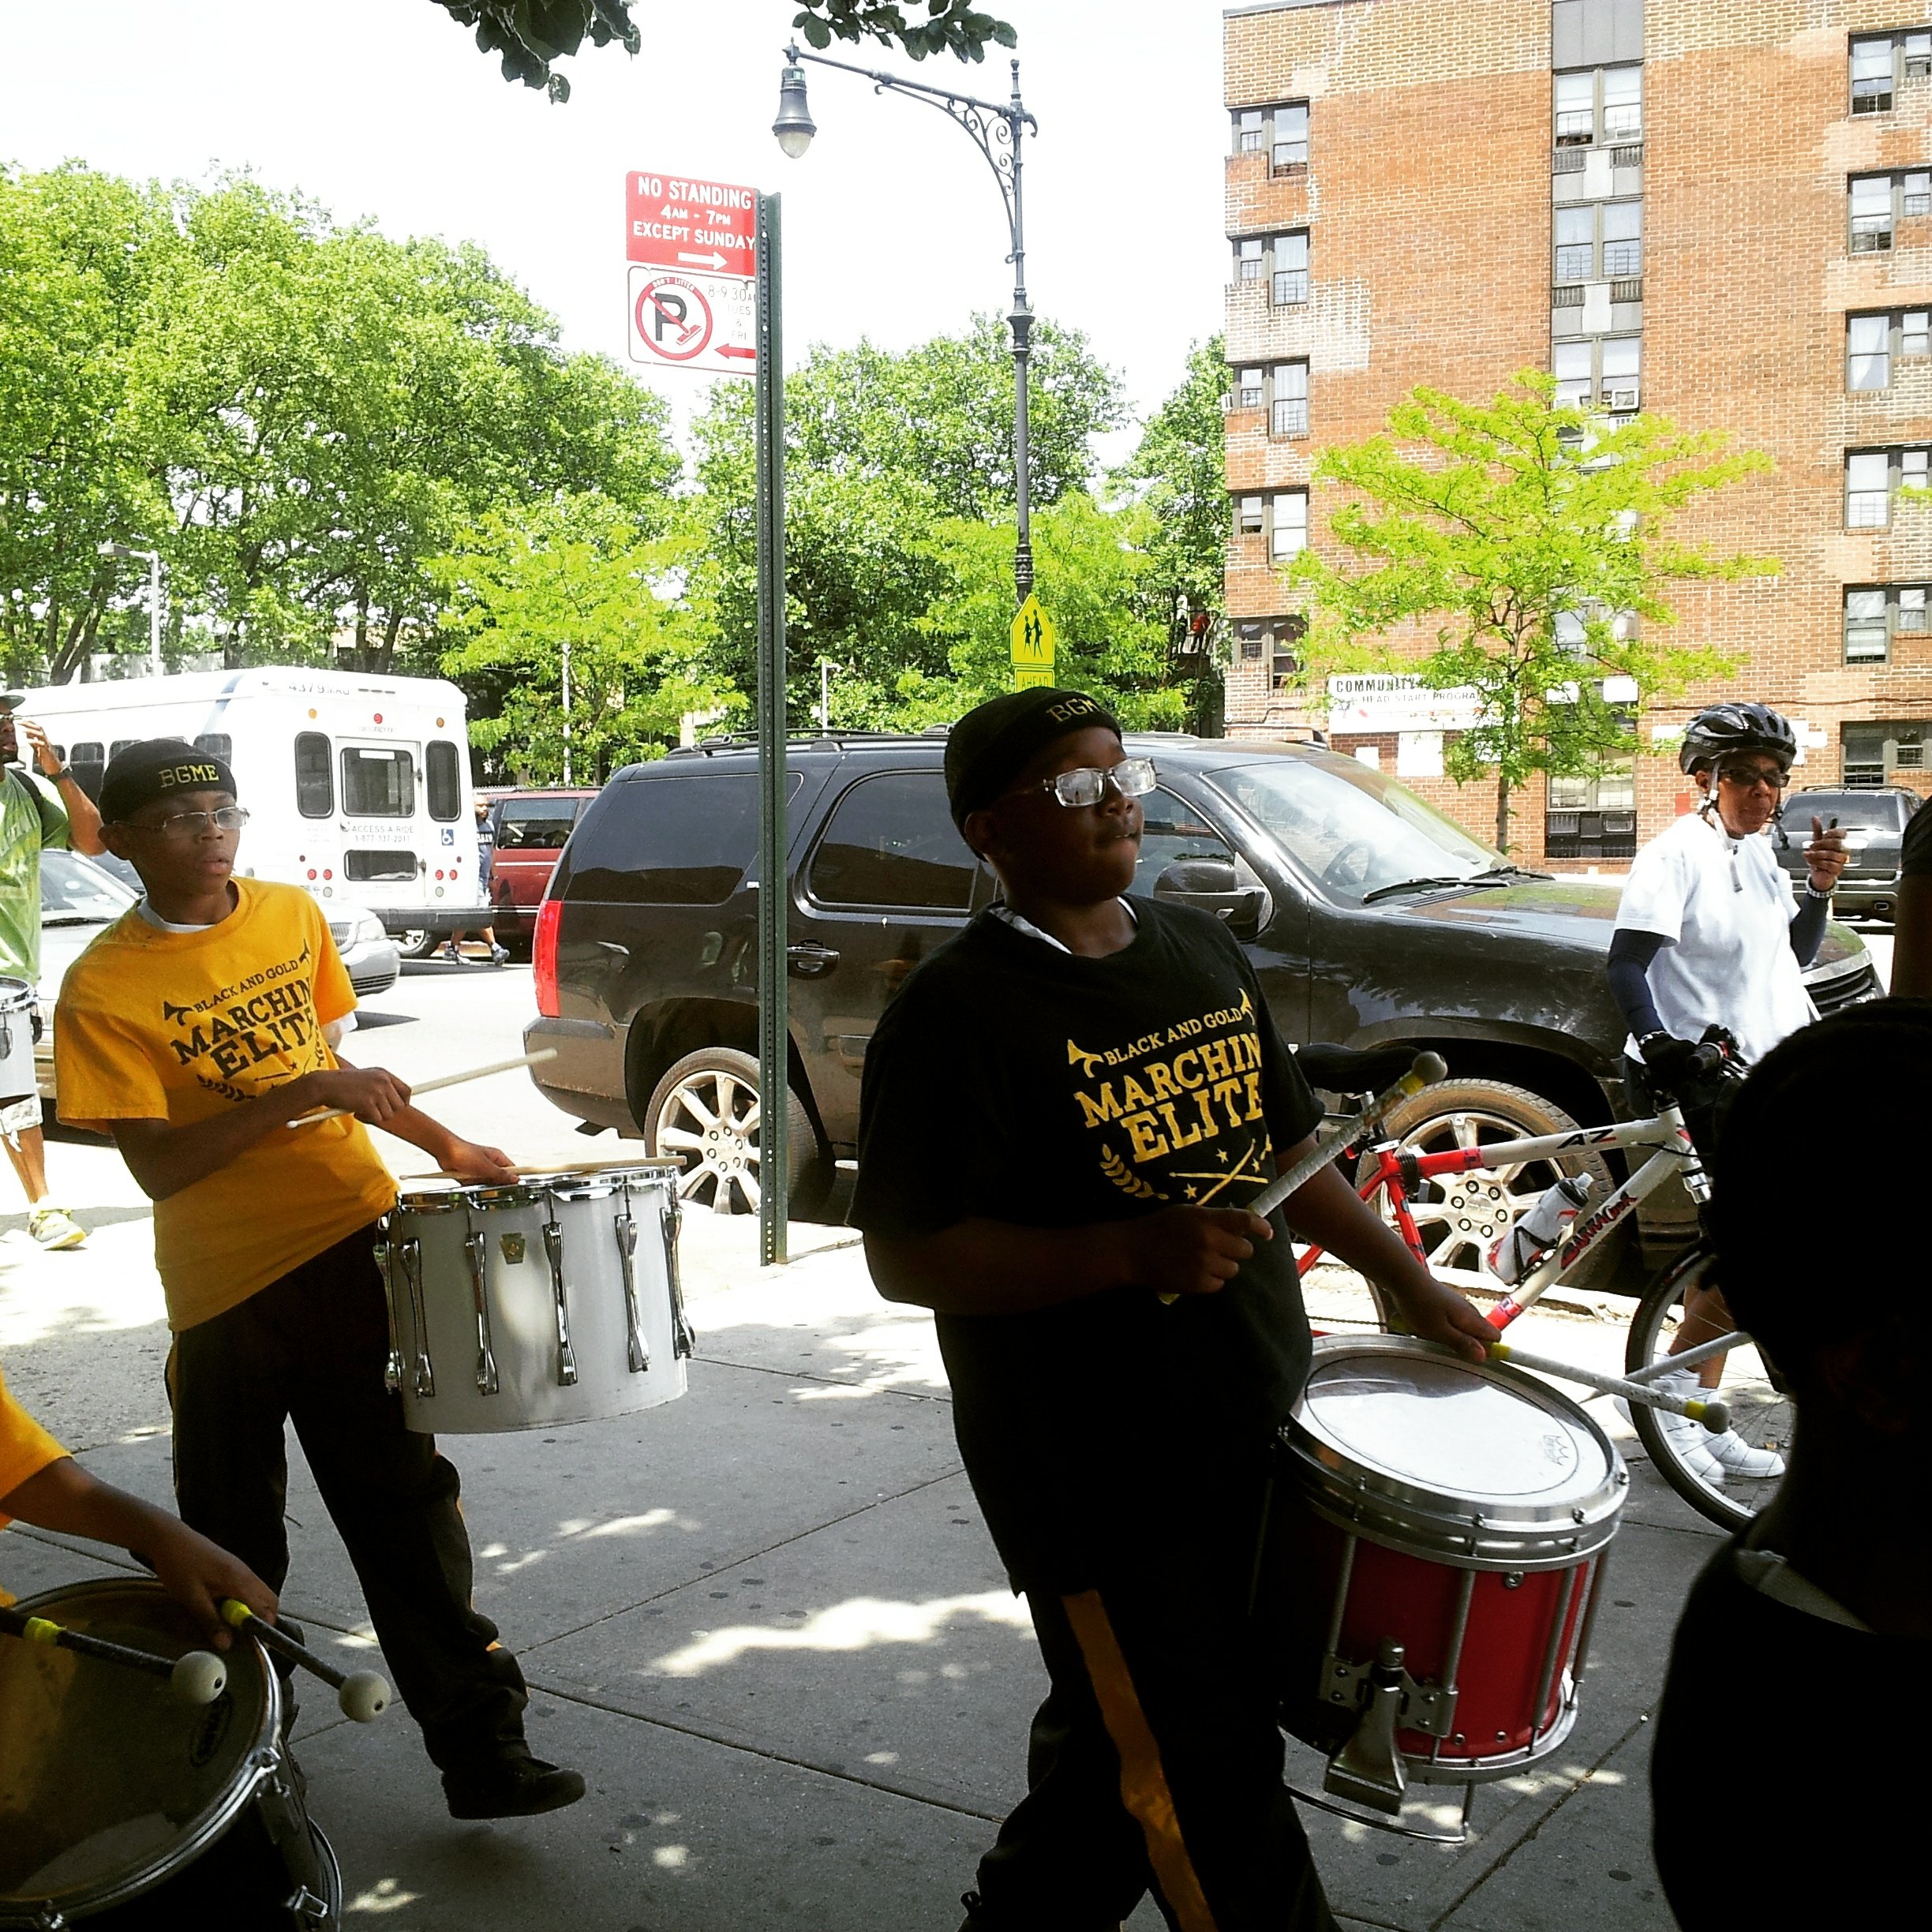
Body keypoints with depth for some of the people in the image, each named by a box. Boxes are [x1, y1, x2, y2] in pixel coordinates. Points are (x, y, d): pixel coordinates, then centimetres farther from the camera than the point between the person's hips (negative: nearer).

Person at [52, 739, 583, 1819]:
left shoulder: (294, 917, 4)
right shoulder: (105, 989, -11)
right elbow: (158, 1165, -17)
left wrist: (444, 1145, 13)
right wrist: (301, 1095, -25)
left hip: (360, 1243, 3)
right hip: (231, 1284, -3)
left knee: (407, 1509, 5)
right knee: (233, 1547, 13)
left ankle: (481, 1748, 10)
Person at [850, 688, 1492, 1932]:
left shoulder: (1202, 953, 8)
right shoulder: (958, 1012, -16)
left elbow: (1284, 1146, 18)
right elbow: (907, 1258, -20)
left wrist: (1409, 1284, 12)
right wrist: (1133, 1248, -28)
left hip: (1257, 1426, 8)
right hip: (1093, 1468, -7)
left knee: (1122, 1746, 22)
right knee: (1210, 1782, 3)